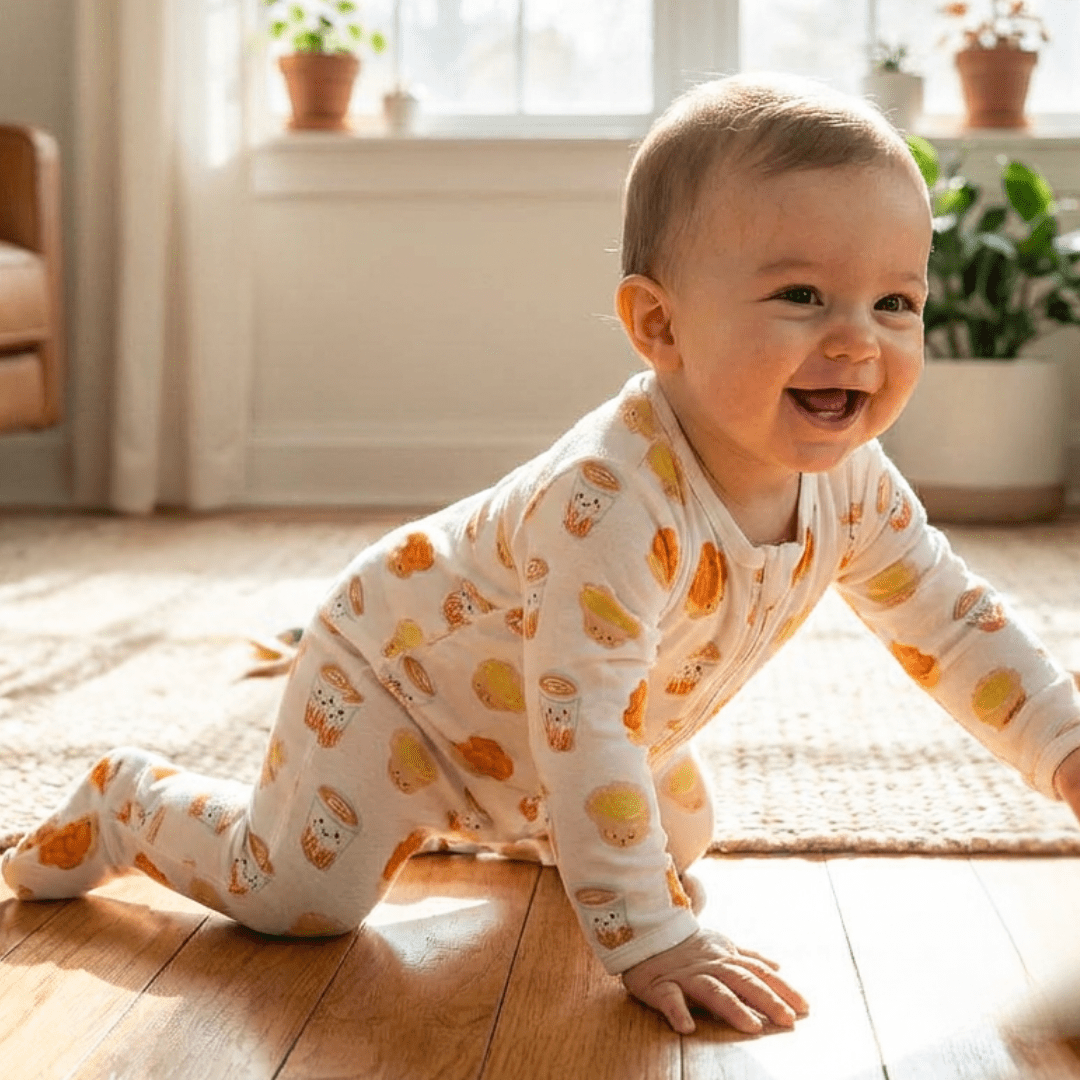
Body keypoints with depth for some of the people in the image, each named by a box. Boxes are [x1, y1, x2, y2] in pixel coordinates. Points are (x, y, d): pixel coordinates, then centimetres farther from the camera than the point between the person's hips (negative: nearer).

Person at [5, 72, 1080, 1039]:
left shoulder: (850, 482, -18)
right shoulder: (612, 502, -44)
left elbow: (951, 621, -3)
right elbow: (583, 726, -44)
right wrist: (650, 941, -43)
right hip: (394, 665, -7)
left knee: (680, 834, 21)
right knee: (302, 892, -17)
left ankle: (460, 814, 40)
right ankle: (129, 801, 13)